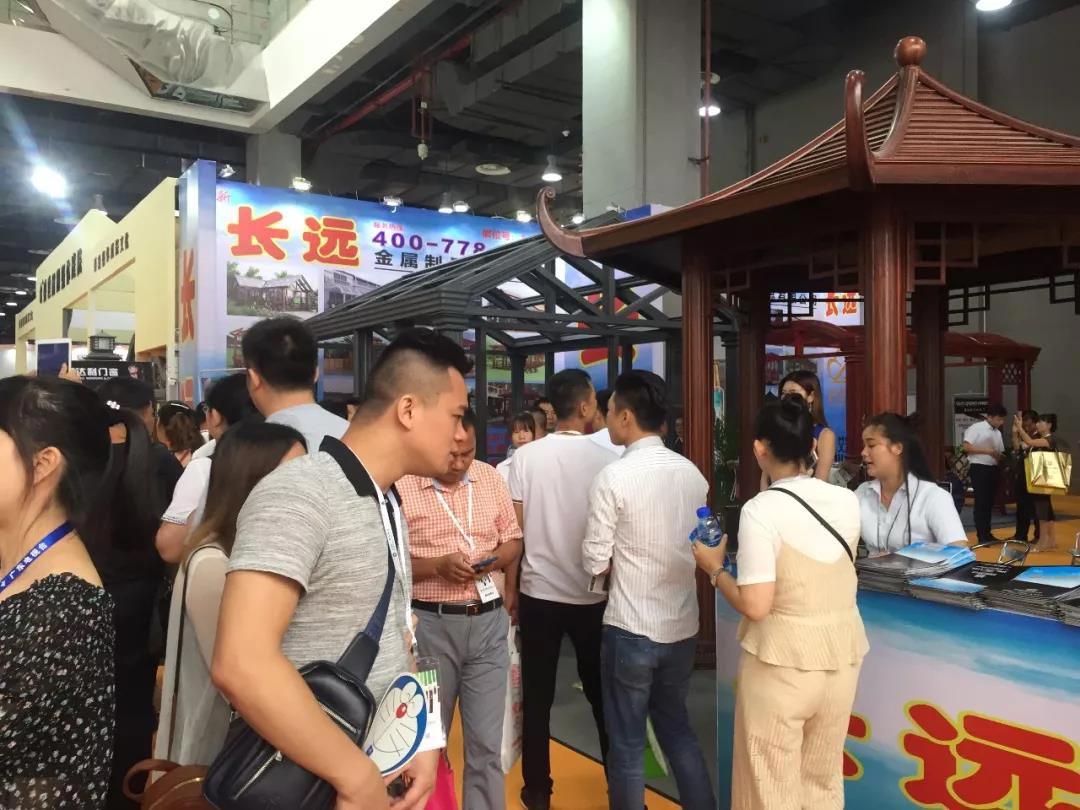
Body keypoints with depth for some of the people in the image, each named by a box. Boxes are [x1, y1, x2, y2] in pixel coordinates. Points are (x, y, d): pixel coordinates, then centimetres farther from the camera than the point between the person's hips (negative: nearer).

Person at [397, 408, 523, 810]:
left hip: (489, 622, 3)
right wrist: (438, 566, -20)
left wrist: (496, 559, -8)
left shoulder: (490, 477, 4)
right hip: (430, 626, -3)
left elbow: (513, 539, 13)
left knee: (487, 741, 8)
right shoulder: (401, 486, -10)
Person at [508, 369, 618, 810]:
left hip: (538, 592, 0)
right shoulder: (606, 458, -8)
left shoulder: (526, 456, -7)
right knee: (601, 692, 15)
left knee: (537, 696, 12)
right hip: (593, 594, 0)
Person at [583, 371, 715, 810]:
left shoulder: (614, 477, -17)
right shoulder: (693, 474, 1)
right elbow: (698, 546, 11)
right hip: (684, 626, 6)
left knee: (627, 743, 12)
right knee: (677, 728, 24)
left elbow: (595, 563, -13)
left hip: (631, 629, -6)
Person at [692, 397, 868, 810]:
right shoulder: (848, 501, -1)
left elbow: (755, 606, -20)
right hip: (842, 654, 6)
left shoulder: (761, 510, -18)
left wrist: (715, 568, -4)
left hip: (783, 660, -6)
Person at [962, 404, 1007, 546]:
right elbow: (967, 447, -17)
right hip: (979, 469, -7)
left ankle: (987, 533, 21)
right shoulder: (977, 428, -9)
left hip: (993, 469, 8)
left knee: (989, 502, 12)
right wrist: (988, 451, -20)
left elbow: (1000, 453, 20)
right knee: (981, 502, -5)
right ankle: (982, 536, -1)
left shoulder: (998, 433, 14)